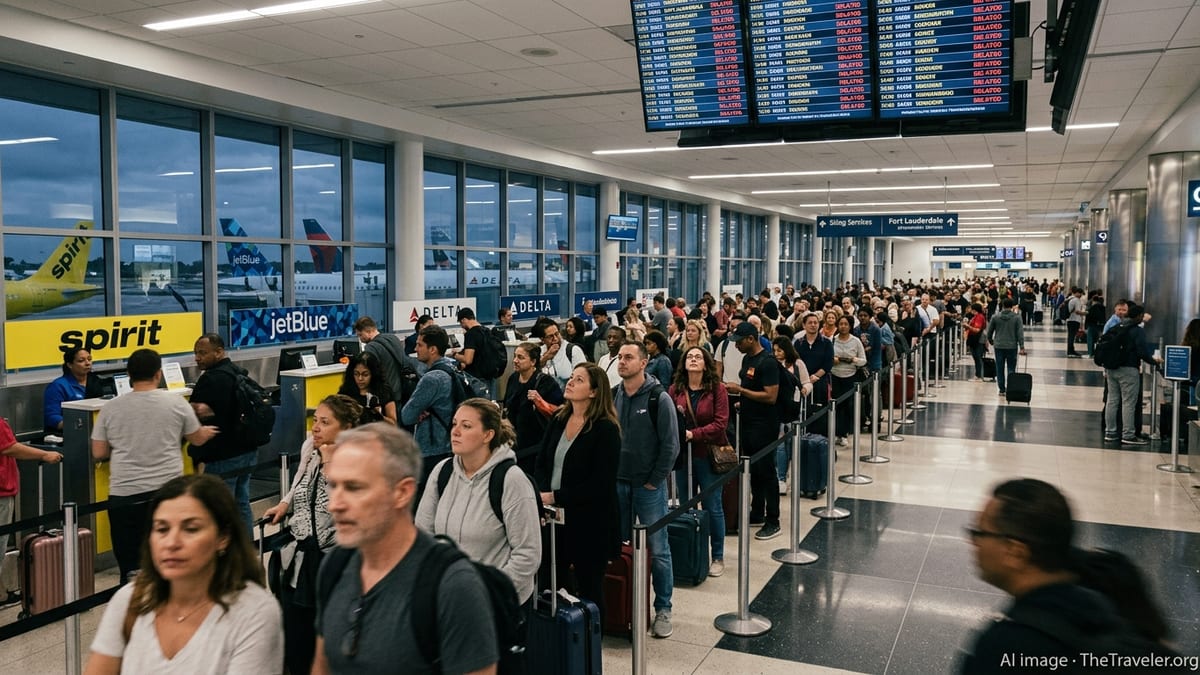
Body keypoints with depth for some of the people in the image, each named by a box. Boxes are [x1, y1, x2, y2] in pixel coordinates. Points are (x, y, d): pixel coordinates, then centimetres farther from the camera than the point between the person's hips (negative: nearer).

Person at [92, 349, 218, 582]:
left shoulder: (110, 408, 2)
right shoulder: (175, 402, -1)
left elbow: (98, 454, 5)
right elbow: (197, 438, 12)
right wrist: (207, 432, 34)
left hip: (124, 495, 0)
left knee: (130, 567, 6)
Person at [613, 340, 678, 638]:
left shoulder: (659, 398, -10)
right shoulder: (612, 396, 3)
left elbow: (670, 444, -10)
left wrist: (655, 481, -10)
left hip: (649, 486, -4)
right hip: (616, 483, 5)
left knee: (657, 550, 3)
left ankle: (663, 609, 15)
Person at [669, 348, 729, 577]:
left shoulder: (717, 389, -6)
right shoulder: (675, 389, 2)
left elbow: (720, 423, -12)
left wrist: (693, 434, -20)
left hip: (709, 455, -3)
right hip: (683, 454, 3)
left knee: (712, 507, 5)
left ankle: (718, 557, 18)